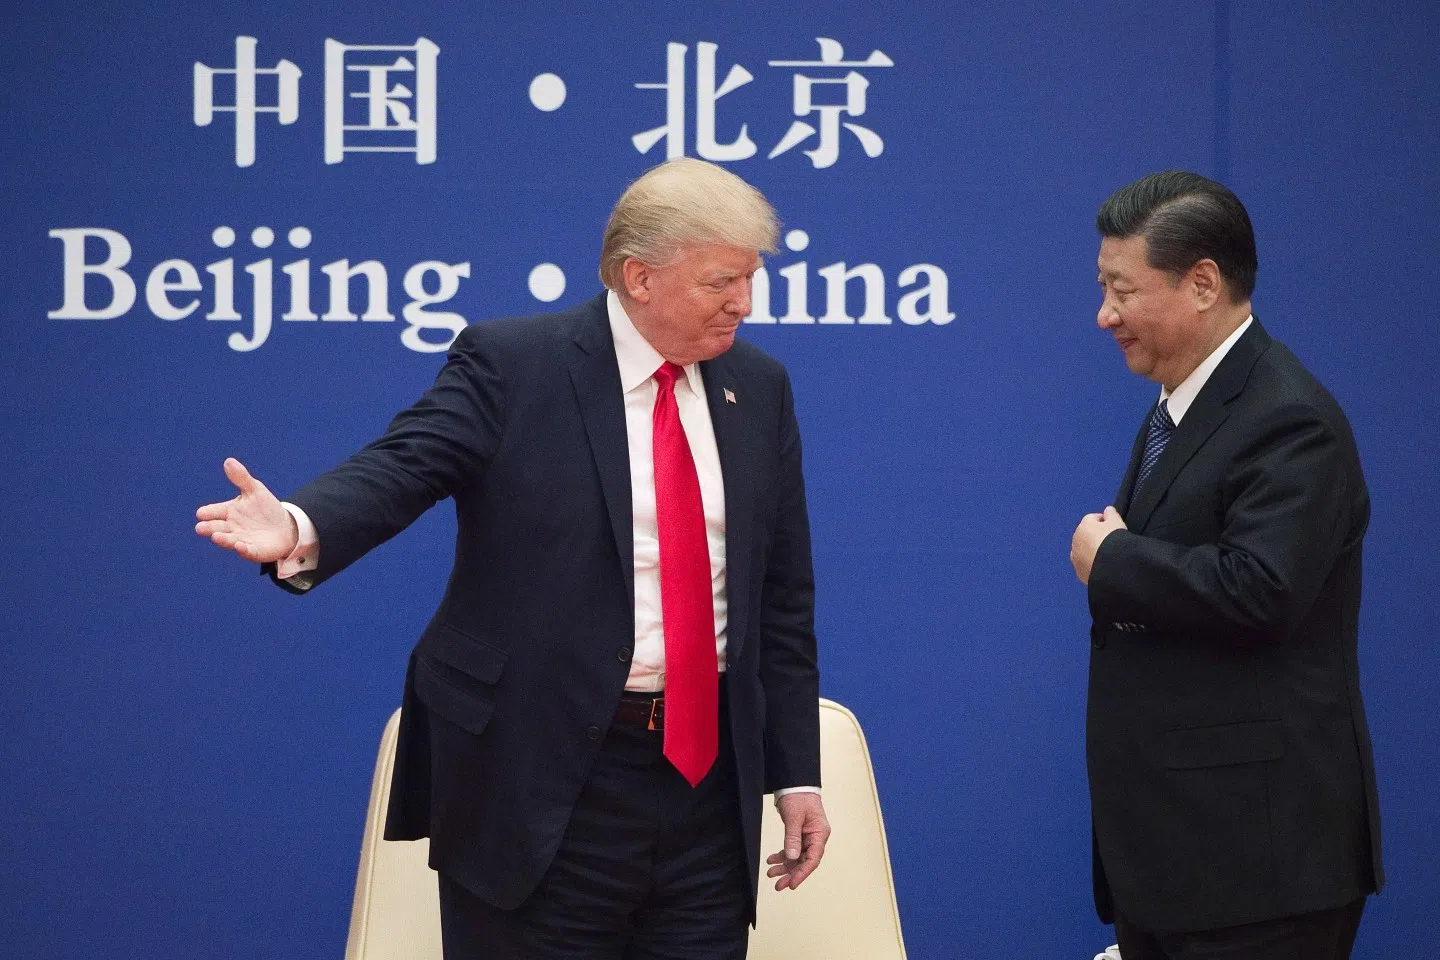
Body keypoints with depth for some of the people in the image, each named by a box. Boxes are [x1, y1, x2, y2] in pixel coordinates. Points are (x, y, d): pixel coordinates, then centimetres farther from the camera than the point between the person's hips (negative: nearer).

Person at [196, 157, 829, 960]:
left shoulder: (759, 389, 8)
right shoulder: (510, 365, -5)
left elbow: (783, 599, 11)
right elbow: (402, 468, -19)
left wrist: (796, 771, 10)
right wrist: (303, 530, -41)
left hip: (708, 771, 4)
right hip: (542, 777, -4)